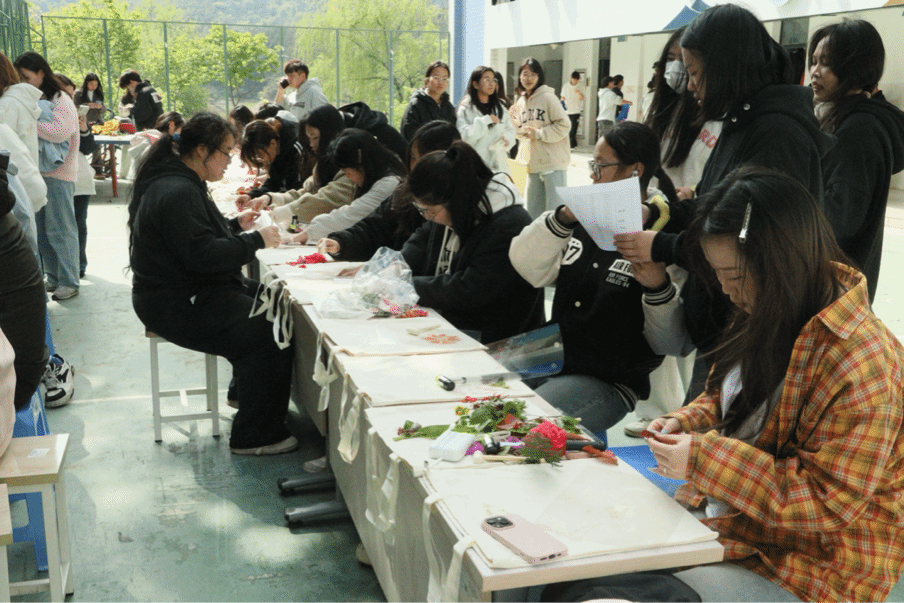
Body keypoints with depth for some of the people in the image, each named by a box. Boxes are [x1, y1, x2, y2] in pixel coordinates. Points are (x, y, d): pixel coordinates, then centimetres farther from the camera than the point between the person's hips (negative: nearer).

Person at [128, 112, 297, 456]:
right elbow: (203, 253, -27)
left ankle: (246, 391, 23)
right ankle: (254, 437, -10)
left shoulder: (180, 183, 15)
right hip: (178, 306, -12)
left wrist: (236, 225, 13)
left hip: (189, 292, 12)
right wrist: (256, 240, -19)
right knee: (272, 334, -21)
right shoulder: (176, 192, -21)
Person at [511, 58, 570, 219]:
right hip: (532, 162, 7)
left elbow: (564, 125, -14)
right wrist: (514, 121, -1)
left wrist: (538, 133, -16)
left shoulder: (548, 97, -9)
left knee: (555, 207, -5)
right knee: (533, 210, 15)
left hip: (552, 163, -7)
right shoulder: (521, 101, 12)